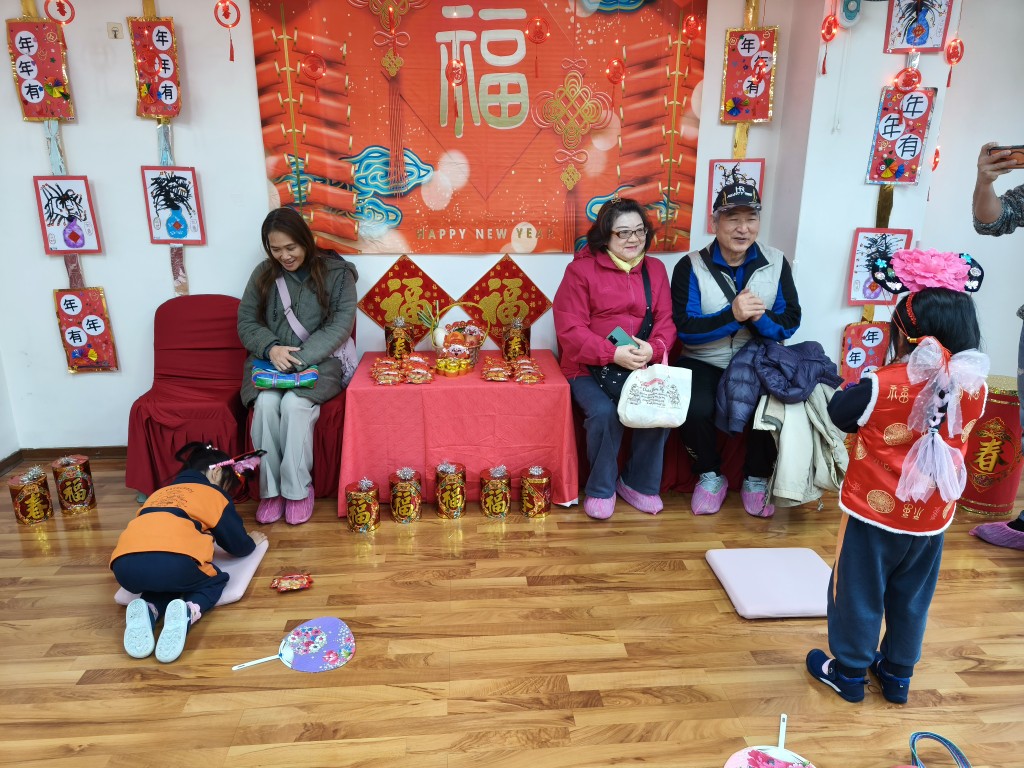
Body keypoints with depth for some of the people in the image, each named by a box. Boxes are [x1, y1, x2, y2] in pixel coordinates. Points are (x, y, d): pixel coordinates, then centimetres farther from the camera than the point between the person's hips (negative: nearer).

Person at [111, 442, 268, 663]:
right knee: (215, 580, 24)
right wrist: (252, 541, 49)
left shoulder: (159, 493, 37)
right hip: (173, 563, -5)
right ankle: (187, 613, -9)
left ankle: (147, 610, 2)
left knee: (163, 582, 37)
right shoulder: (215, 494, 23)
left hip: (125, 567, 5)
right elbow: (237, 545, 26)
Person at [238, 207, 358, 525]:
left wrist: (300, 359, -21)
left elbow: (340, 326, -11)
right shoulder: (263, 273, 7)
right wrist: (270, 348, -15)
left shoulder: (336, 273, -3)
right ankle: (270, 489, -13)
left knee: (294, 404, -31)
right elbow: (246, 322, 7)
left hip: (319, 361, -3)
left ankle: (298, 489, -15)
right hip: (270, 360, 3)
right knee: (265, 404, -27)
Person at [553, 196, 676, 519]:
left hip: (641, 367, 4)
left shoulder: (655, 269, 12)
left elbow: (665, 322, 6)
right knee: (604, 413, -30)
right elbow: (570, 328, -10)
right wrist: (614, 354, -22)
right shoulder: (580, 269, -3)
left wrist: (653, 349, -18)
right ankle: (601, 488, -3)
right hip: (589, 368, -3)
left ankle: (639, 483, 2)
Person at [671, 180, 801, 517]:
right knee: (696, 409, -29)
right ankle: (710, 476, 2)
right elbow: (685, 329, -13)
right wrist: (732, 315, -26)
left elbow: (790, 322, -1)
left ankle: (756, 479, 5)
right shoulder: (691, 266, -5)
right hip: (704, 363, -2)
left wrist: (760, 317, -22)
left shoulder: (776, 262, 3)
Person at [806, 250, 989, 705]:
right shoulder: (974, 388, -9)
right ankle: (898, 674, 38)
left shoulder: (882, 386, -24)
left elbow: (839, 413, -9)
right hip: (931, 519, 5)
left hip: (874, 513, -5)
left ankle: (850, 672, 29)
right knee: (912, 599, 21)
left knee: (858, 594, 13)